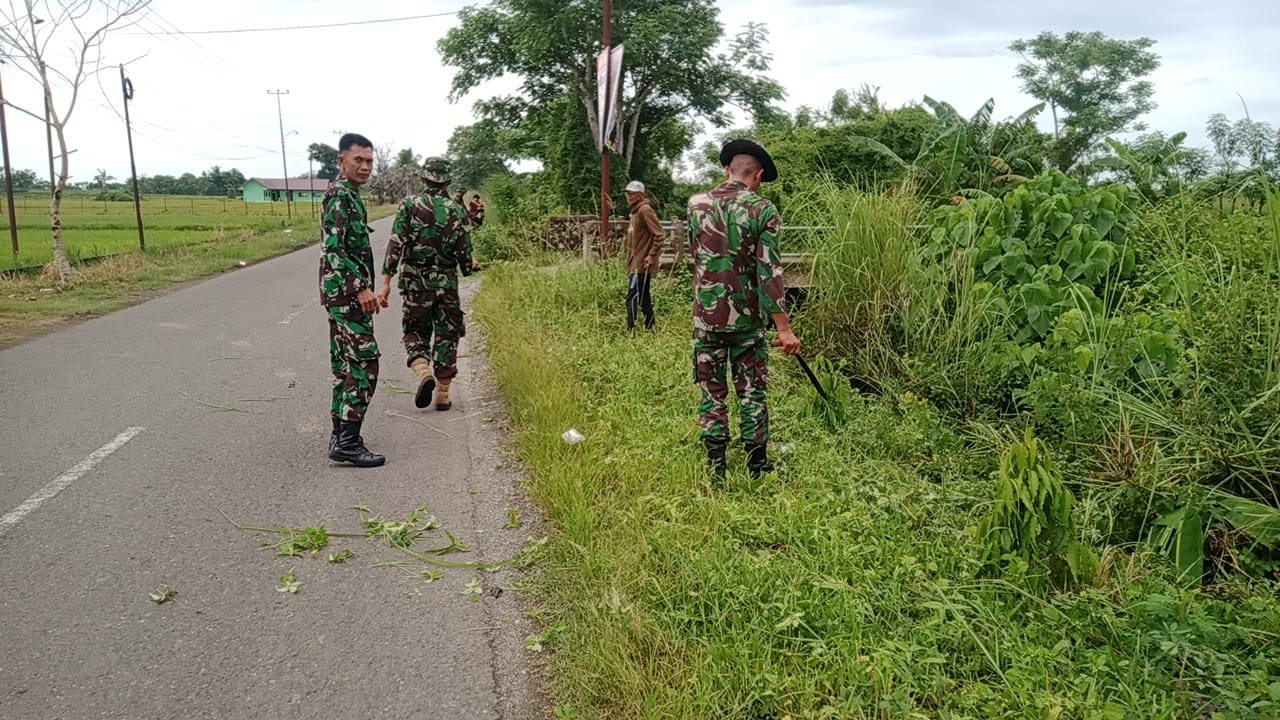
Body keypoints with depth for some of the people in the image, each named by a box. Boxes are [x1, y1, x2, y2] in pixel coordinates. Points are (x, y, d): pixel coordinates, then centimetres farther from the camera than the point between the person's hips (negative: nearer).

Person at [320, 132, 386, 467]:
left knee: (345, 362, 12)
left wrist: (363, 288, 24)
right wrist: (362, 288, -23)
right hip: (346, 292, -10)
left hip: (346, 294, 10)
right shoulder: (339, 194, -13)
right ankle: (347, 442, -10)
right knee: (364, 361, -11)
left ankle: (341, 435, 18)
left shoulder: (350, 194, 18)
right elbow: (334, 249, -21)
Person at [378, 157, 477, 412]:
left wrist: (386, 282, -8)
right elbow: (463, 254, -2)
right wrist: (470, 267, 21)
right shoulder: (456, 211, -2)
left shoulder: (410, 205, -4)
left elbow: (395, 245, -10)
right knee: (446, 335, 10)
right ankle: (442, 395, 12)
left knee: (415, 331, 16)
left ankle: (424, 372, -11)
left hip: (414, 281, 0)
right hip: (446, 282, 0)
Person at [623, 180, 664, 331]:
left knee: (632, 298, -12)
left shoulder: (645, 210, -13)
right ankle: (650, 329, 18)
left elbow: (660, 234, -19)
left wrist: (652, 255, -20)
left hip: (642, 264, -10)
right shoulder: (635, 211, 16)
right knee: (644, 298, 13)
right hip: (635, 263, 10)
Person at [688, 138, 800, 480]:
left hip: (707, 316, 2)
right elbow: (769, 272, -15)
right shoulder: (763, 210, -9)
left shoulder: (697, 203, 1)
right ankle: (757, 465, 19)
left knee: (712, 390, 11)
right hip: (747, 318, -2)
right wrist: (783, 327, -14)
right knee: (752, 392, 11)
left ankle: (716, 466, 14)